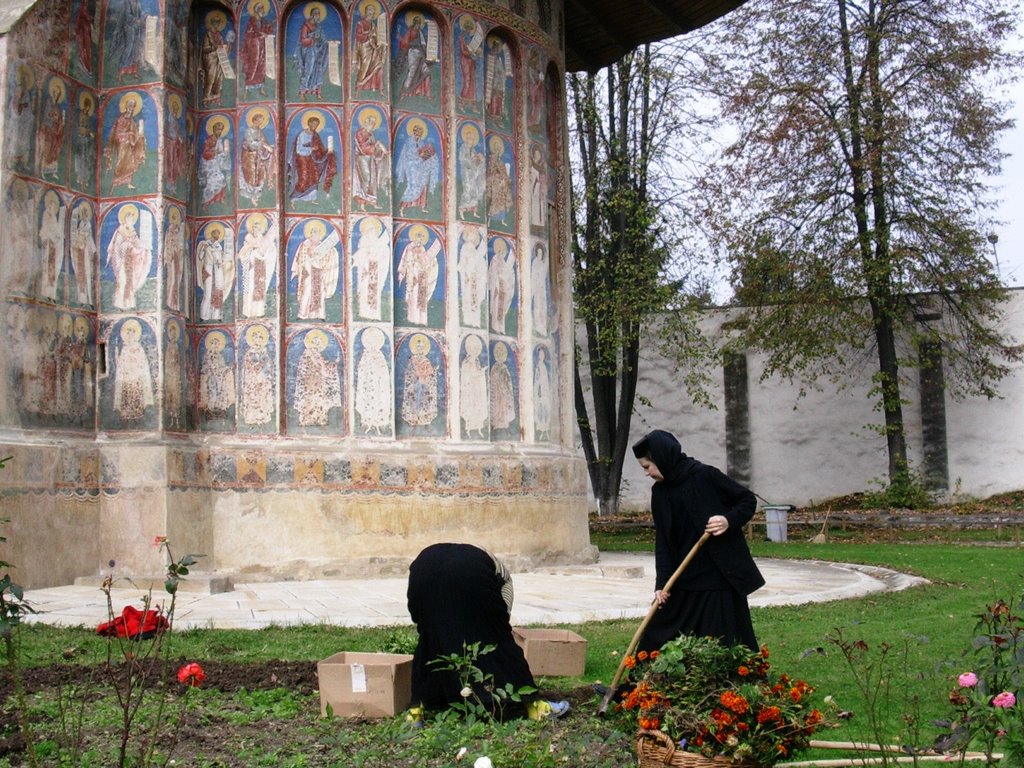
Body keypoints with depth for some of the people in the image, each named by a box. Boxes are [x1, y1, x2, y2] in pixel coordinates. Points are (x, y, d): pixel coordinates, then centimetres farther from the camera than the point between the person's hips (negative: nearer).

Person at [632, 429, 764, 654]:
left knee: (722, 644, 0)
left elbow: (748, 500, -4)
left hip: (720, 577, -5)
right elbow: (662, 543, 4)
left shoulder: (705, 475, -11)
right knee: (657, 636, 7)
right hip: (682, 580, 6)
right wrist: (662, 583, -5)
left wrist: (729, 520, -22)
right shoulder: (660, 493, 5)